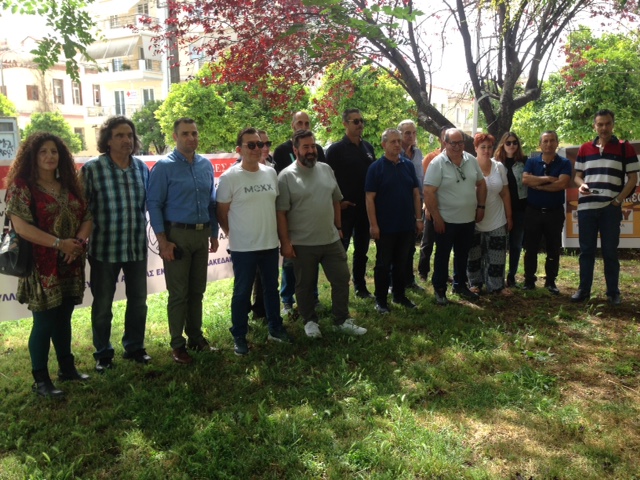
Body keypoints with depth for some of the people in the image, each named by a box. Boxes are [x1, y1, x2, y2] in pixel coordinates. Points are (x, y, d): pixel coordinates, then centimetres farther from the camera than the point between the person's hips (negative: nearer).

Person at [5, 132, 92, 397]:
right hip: (41, 266, -6)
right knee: (44, 321, 1)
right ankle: (41, 379, 13)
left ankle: (67, 367, 29)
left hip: (70, 265, 6)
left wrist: (79, 241, -11)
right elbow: (21, 227, -18)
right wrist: (59, 243, -20)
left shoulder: (69, 185, 11)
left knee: (63, 318, 16)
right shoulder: (22, 185, -8)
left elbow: (86, 217, 9)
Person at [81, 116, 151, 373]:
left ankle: (134, 347, 34)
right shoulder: (92, 168, -10)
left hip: (137, 247, 4)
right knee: (102, 305, 11)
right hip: (105, 248, -4)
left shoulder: (142, 167, 3)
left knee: (138, 301, 15)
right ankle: (103, 354, 28)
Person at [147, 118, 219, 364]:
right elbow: (154, 204, -10)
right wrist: (163, 241, -14)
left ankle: (195, 336, 27)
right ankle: (177, 344, 15)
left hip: (202, 234, 5)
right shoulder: (164, 166, -8)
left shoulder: (206, 165, 7)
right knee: (178, 293, 3)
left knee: (197, 291, 14)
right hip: (177, 234, -5)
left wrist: (214, 233, 11)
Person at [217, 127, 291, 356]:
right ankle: (239, 337, 20)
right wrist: (235, 234, 2)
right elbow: (221, 213, -4)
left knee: (271, 288, 17)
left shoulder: (271, 173, 4)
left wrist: (275, 232, 11)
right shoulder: (229, 177, -11)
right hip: (243, 248, -5)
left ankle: (275, 329, 33)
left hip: (271, 244, 5)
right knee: (242, 293, 6)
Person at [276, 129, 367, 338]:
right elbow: (281, 213, -12)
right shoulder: (286, 176, -11)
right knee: (305, 285, 10)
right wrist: (285, 242, -15)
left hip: (331, 239, 5)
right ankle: (310, 321, 28)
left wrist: (338, 227, 14)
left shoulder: (326, 170, 6)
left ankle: (342, 320, 24)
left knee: (341, 279, 9)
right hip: (302, 243, -4)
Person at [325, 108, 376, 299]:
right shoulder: (336, 149, -7)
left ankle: (360, 286, 26)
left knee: (362, 250, 14)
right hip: (344, 208, -5)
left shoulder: (368, 147, 10)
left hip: (365, 208, 5)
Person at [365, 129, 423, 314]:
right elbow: (370, 198, -10)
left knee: (401, 262, 14)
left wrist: (418, 218, 5)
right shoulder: (376, 167, -8)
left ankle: (400, 295, 27)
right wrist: (373, 225, -15)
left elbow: (416, 193, 9)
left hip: (407, 225, 4)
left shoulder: (408, 165, 5)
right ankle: (381, 300, 15)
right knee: (383, 264, 5)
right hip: (385, 226, -4)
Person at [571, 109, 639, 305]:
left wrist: (618, 200, -8)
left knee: (610, 251, 4)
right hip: (586, 207, 2)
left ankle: (613, 292, 14)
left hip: (611, 208, -2)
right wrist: (581, 185, -9)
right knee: (586, 250, 7)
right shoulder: (584, 149, 11)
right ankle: (584, 289, 15)